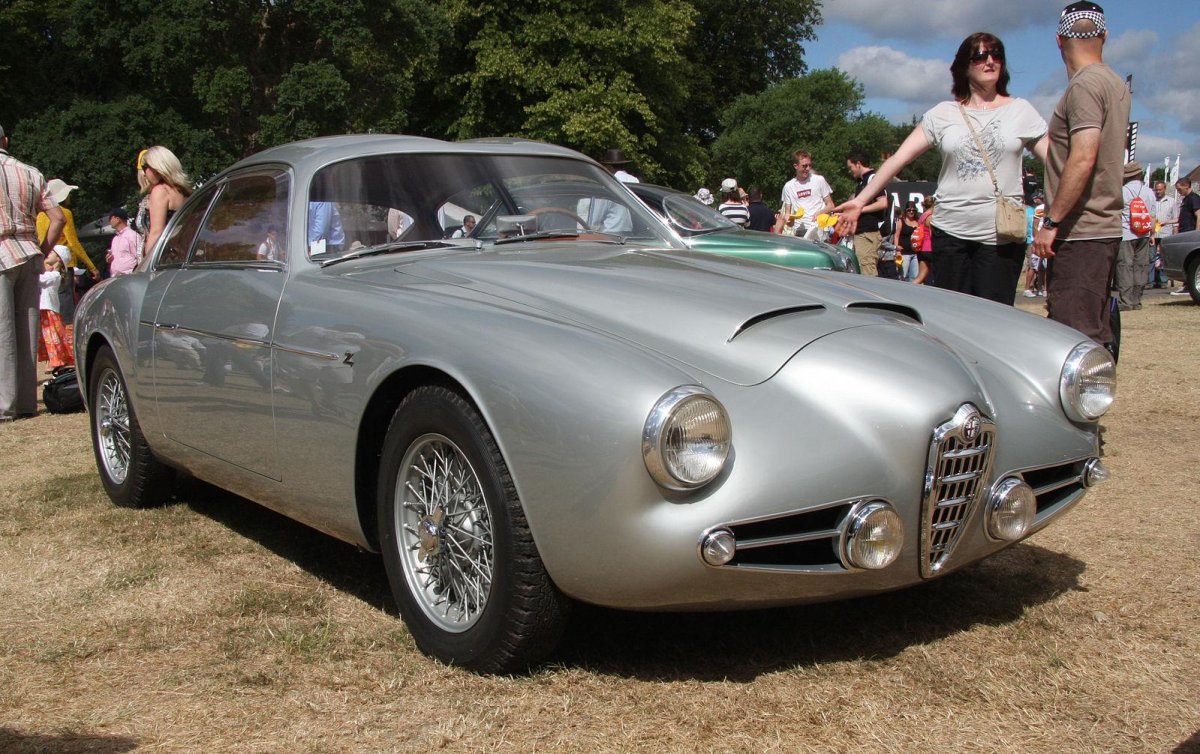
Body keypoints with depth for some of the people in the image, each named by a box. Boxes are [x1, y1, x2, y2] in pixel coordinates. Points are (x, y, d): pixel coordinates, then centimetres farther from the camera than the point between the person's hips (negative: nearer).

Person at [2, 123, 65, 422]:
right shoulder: (30, 173, 11)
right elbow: (58, 217, 9)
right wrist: (42, 251, 12)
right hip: (29, 255, 5)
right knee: (26, 329, 8)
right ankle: (27, 402, 11)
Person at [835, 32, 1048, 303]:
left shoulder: (1020, 111, 7)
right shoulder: (943, 113, 8)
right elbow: (899, 158, 4)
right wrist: (860, 200, -3)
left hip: (1002, 234, -1)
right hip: (950, 231, 1)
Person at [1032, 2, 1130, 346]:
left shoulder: (1085, 85, -12)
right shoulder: (1116, 83, 17)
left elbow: (1083, 159, -22)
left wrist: (1051, 221, -19)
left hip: (1080, 232, -10)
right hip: (1105, 226, 10)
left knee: (1075, 336, -10)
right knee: (1096, 334, 14)